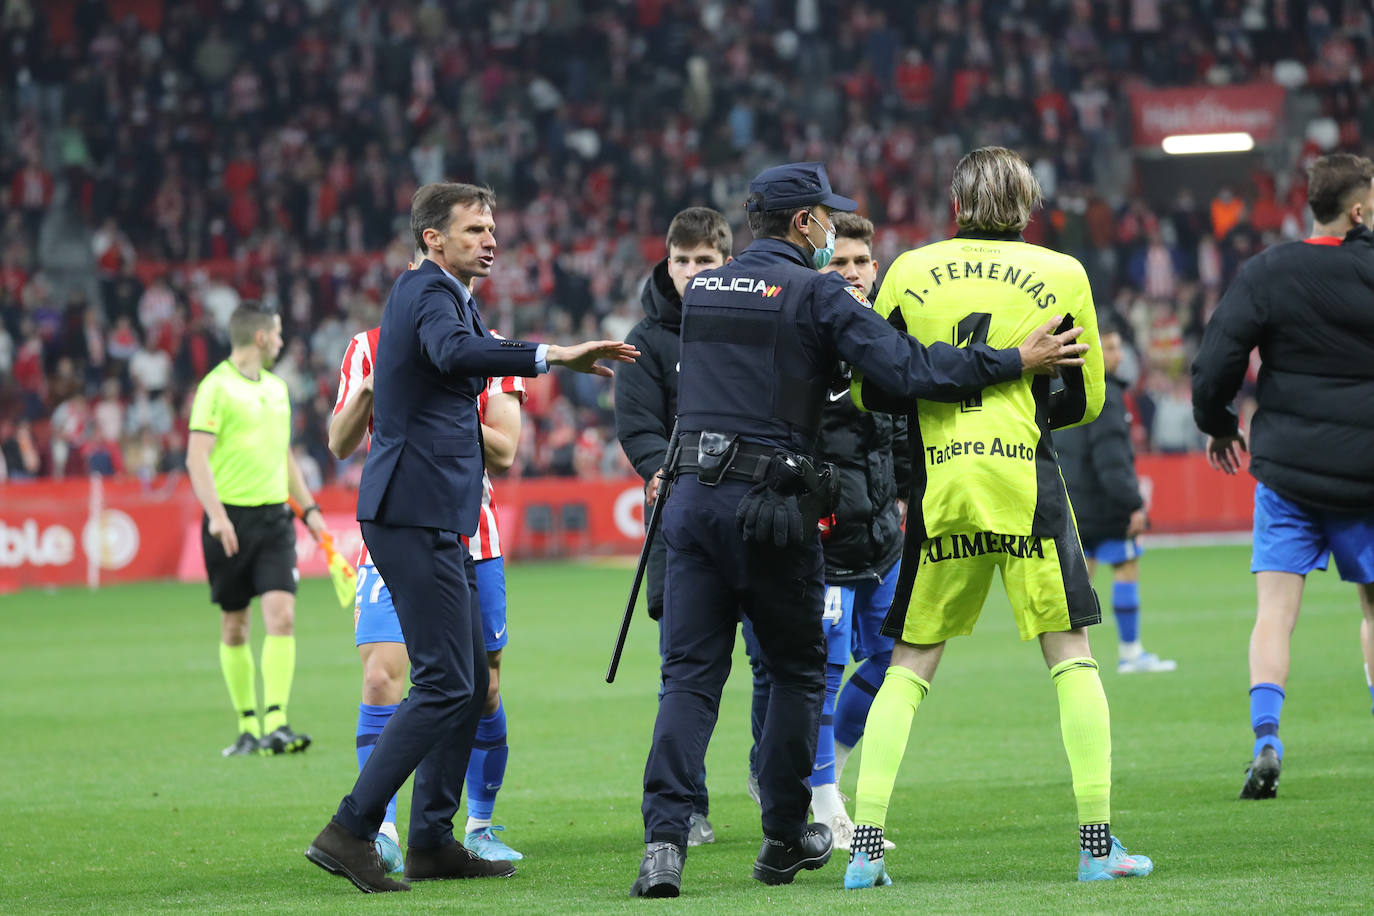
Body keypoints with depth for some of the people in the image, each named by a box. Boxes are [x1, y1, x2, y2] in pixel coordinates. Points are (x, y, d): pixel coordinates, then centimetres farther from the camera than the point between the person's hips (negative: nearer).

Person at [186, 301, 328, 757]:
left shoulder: (276, 387, 15)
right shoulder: (216, 387, -7)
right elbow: (197, 457, -12)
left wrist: (308, 508, 21)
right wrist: (216, 514, -23)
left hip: (274, 516, 5)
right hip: (232, 517, -5)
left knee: (281, 615, -11)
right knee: (234, 626, 3)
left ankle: (275, 725, -15)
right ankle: (248, 727, 14)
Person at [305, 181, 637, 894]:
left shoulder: (443, 293, 19)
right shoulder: (428, 293, -13)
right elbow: (455, 353, -34)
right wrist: (552, 356, -40)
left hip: (431, 518, 11)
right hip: (416, 514, -11)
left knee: (469, 682, 13)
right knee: (446, 684, -12)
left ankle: (432, 841, 17)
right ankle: (350, 831, -11)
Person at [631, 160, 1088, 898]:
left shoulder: (700, 291, 13)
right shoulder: (815, 293, -5)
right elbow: (905, 368, -15)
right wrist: (1016, 362, -11)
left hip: (693, 496, 5)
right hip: (770, 504, -5)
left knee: (690, 675, 2)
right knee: (796, 671, 12)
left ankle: (664, 840, -12)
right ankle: (784, 838, 17)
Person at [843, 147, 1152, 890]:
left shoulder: (910, 271, 7)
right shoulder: (1061, 275, 4)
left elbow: (867, 390, 10)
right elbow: (1086, 399, 10)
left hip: (938, 488, 2)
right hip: (1025, 481, -2)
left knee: (909, 666, 7)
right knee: (1071, 657, 5)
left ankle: (864, 847, -1)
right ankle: (1098, 843, 0)